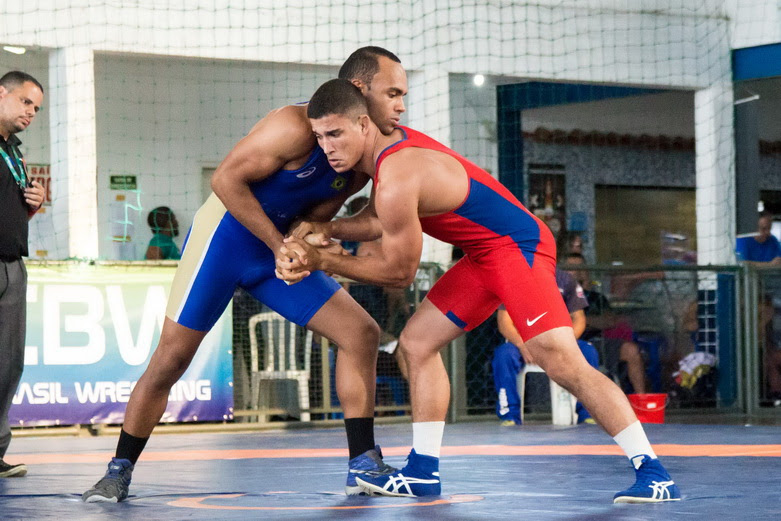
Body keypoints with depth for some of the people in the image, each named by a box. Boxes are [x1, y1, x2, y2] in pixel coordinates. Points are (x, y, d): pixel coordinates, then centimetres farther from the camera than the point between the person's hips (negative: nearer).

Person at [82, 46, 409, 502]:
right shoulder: (297, 126, -24)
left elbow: (316, 214, 5)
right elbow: (226, 179, -24)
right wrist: (281, 246, -22)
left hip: (282, 243, 7)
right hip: (225, 233, -7)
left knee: (362, 333, -2)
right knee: (171, 358, -6)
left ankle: (364, 465, 2)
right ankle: (119, 472, 9)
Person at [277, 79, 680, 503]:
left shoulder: (397, 180, -25)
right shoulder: (390, 142, 4)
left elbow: (398, 273, -14)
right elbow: (378, 221, 18)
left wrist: (322, 262, -8)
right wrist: (326, 230, 0)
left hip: (519, 247, -11)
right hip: (486, 256, 11)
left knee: (561, 360, -21)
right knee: (416, 341, 11)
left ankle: (652, 473, -20)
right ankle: (423, 472, 14)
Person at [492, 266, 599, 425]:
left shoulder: (565, 279, 3)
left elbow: (578, 318, 1)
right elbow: (504, 322, -8)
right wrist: (522, 346, -28)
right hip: (522, 342, -1)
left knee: (588, 351, -26)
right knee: (504, 354, -34)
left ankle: (587, 415, -18)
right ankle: (510, 416, -24)